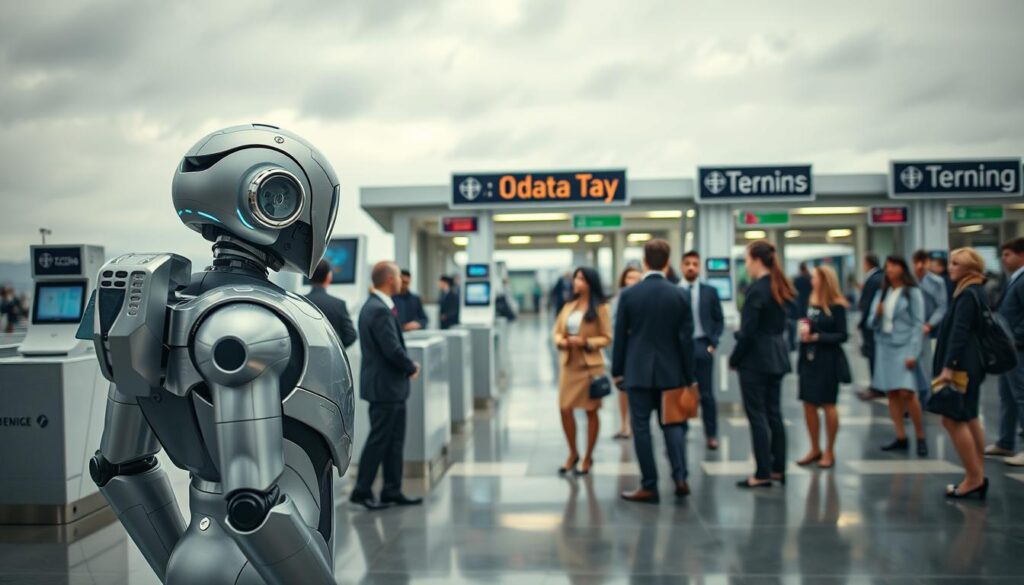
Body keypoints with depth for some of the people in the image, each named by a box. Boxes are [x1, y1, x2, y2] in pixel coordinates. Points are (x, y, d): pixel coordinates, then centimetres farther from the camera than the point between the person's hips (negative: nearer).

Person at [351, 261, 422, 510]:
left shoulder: (376, 306, 12)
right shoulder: (379, 311, -21)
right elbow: (393, 350, -25)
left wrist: (407, 364, 3)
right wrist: (411, 367, -8)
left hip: (390, 386, 10)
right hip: (385, 386, -10)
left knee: (394, 440, 14)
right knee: (379, 440, -1)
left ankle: (392, 491, 20)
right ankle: (362, 492, 8)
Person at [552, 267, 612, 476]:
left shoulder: (600, 307, -6)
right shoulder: (569, 305, 8)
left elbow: (607, 338, -7)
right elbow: (557, 331, 14)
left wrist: (585, 342, -20)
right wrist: (561, 341, -8)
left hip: (589, 364, -4)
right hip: (568, 363, 4)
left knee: (591, 411, 5)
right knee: (565, 409, 1)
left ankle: (588, 457, 19)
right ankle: (573, 454, 21)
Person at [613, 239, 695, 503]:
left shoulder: (628, 294, -6)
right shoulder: (680, 295, -4)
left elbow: (620, 336, -2)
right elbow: (686, 338, -2)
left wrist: (617, 370, 8)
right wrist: (689, 377, 6)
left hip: (638, 370, -2)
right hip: (670, 371, 2)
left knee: (641, 427, 4)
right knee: (671, 423, 14)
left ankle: (649, 486, 5)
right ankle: (680, 477, 1)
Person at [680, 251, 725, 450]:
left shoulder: (709, 291, 5)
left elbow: (719, 320, 7)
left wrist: (713, 344, -2)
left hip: (702, 346, 1)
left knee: (706, 394, 4)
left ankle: (711, 435, 12)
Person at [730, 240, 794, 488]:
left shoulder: (757, 289, -16)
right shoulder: (779, 288, 10)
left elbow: (748, 331, -17)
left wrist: (734, 359, -6)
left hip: (756, 358, -9)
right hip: (777, 357, 9)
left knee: (757, 415, -3)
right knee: (773, 413, 13)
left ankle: (763, 474, 0)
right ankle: (778, 469, 18)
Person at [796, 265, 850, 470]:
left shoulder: (837, 306, -10)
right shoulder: (811, 302, 5)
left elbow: (842, 336, -10)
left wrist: (818, 337, -18)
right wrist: (803, 329, -8)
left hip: (828, 361, -5)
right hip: (809, 359, 6)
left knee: (828, 405, 4)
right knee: (808, 405, 8)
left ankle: (829, 452, 16)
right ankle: (815, 449, 21)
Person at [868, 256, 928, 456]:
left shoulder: (912, 292, -2)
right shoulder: (881, 293, 13)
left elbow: (918, 324, -7)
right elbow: (872, 323, 15)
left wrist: (913, 353, -14)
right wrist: (876, 314, -8)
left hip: (904, 347, -5)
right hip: (884, 346, 5)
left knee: (907, 393, -13)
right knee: (891, 394, 5)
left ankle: (921, 438, -1)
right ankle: (901, 438, 12)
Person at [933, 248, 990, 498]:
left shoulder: (967, 294, -17)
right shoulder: (976, 292, 14)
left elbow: (959, 333, -23)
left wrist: (948, 366, -26)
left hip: (962, 365, -11)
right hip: (971, 365, 11)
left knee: (953, 419, -8)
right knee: (969, 419, 13)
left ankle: (974, 477, -5)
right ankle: (978, 476, 18)